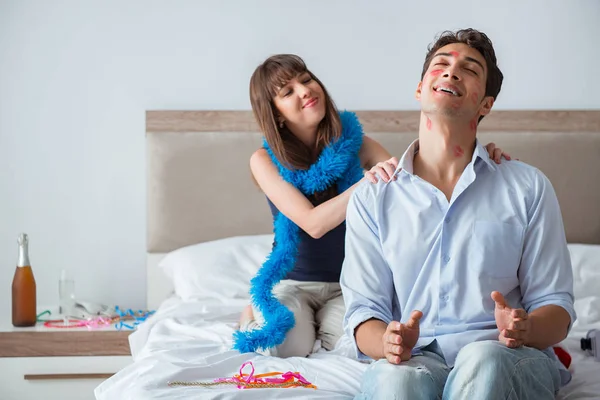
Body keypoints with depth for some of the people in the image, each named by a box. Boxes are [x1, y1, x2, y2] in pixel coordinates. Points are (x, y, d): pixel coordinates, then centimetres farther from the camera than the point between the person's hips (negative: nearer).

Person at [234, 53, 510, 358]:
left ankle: (321, 320, 9)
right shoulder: (265, 160, -11)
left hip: (347, 284, 2)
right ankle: (256, 314, 8)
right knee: (288, 348, -28)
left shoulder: (353, 143, -3)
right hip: (292, 283, -2)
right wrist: (366, 182, -37)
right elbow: (313, 224, -22)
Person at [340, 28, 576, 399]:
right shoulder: (372, 198, 12)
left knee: (482, 362, -36)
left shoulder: (529, 188, 10)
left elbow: (555, 305, 8)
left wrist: (526, 329, -17)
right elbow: (363, 309, 7)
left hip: (509, 358, 1)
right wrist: (389, 343, -18)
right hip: (418, 358, -1)